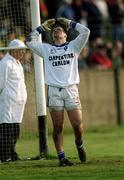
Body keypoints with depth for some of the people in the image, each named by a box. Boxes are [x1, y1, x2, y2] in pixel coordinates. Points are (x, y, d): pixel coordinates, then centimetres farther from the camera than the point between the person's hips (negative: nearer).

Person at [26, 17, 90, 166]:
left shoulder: (73, 46, 16)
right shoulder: (46, 49, 18)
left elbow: (85, 31, 7)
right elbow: (29, 41, 14)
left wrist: (69, 23, 16)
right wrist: (42, 27, 19)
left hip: (71, 90, -1)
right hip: (54, 91, 1)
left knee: (77, 125, -6)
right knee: (57, 127, -3)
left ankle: (79, 145, 22)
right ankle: (61, 157, 0)